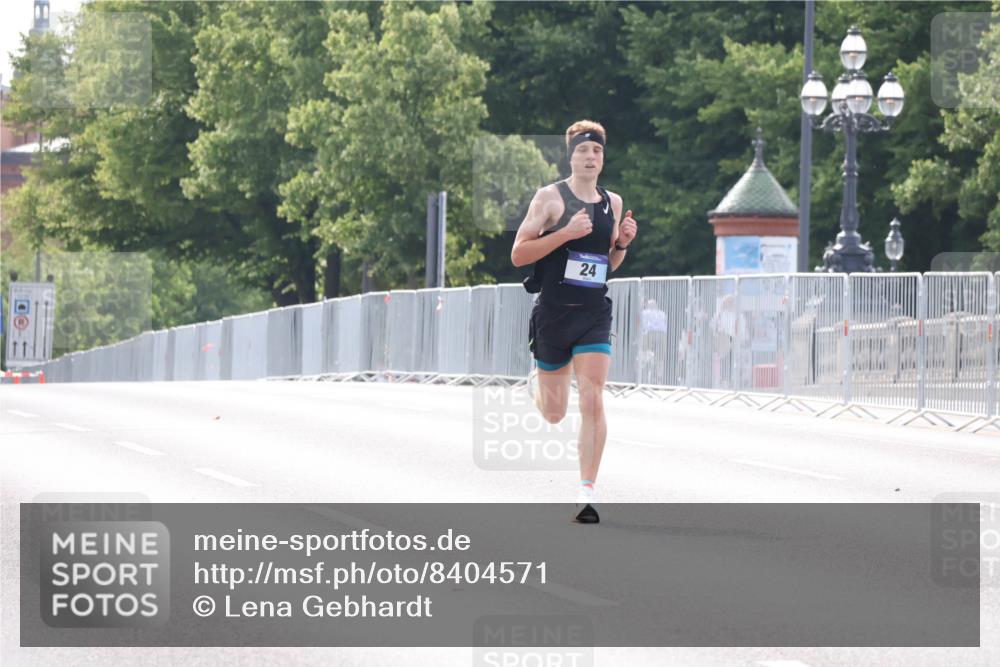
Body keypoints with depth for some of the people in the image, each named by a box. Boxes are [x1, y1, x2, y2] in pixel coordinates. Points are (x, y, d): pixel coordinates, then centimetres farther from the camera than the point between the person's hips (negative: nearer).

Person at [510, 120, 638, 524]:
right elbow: (518, 255, -10)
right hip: (553, 314, -2)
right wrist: (566, 233, -20)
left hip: (595, 315, 2)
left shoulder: (613, 203, 9)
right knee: (554, 414, 11)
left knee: (593, 402, -15)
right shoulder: (550, 198, -5)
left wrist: (622, 243, 0)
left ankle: (587, 491, -12)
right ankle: (536, 382, 48)